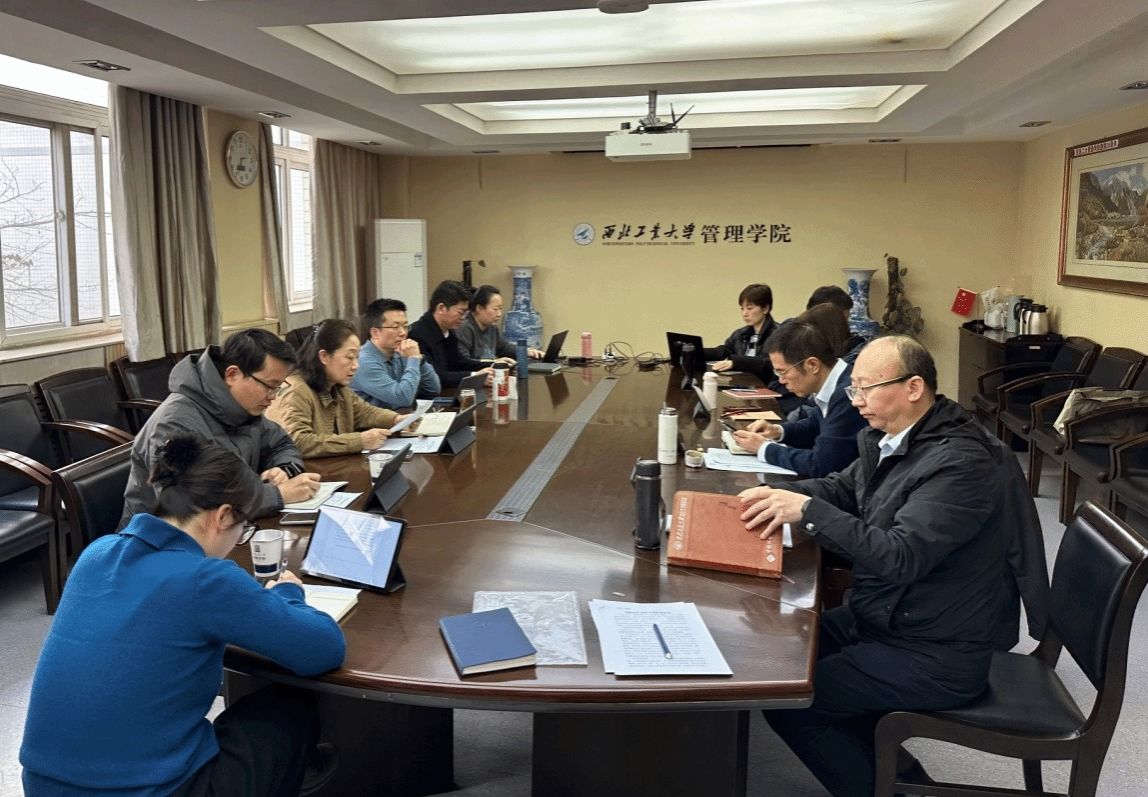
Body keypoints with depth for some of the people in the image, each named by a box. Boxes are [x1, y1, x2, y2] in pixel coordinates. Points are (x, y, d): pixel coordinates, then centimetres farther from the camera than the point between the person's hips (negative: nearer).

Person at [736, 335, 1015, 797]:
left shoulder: (960, 462, -25)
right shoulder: (890, 437, 2)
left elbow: (901, 556, -31)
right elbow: (841, 488, 16)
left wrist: (808, 510, -29)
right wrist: (783, 496, -4)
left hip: (934, 655, -9)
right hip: (880, 617, 9)